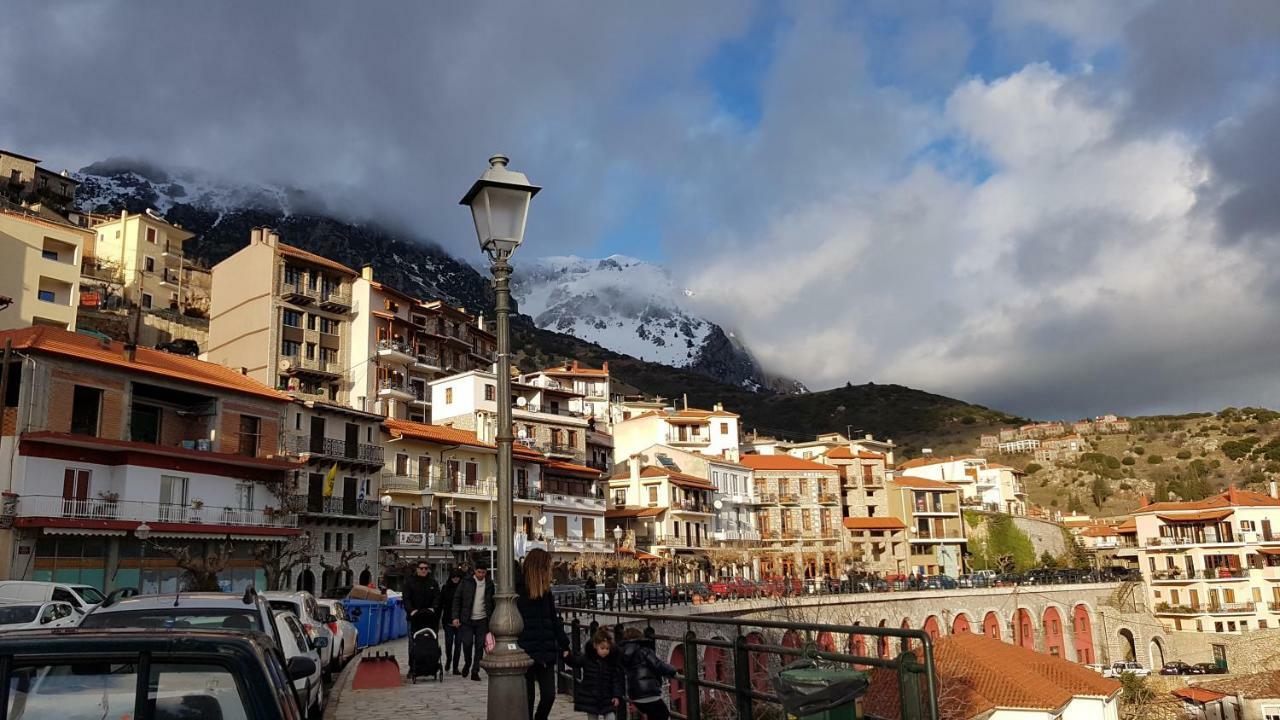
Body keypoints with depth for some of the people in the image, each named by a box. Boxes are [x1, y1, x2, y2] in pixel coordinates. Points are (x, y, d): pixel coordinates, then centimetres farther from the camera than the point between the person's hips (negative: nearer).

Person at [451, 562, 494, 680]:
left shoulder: (489, 584, 5)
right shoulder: (466, 583, -1)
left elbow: (491, 603, 10)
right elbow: (457, 599, 1)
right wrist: (455, 617, -7)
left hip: (482, 620, 1)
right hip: (467, 620, -1)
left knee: (480, 646, 0)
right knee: (467, 643, -8)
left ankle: (475, 671, 10)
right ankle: (467, 663, 21)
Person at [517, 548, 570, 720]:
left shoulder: (546, 592, 8)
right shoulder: (517, 591, -11)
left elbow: (555, 620, 12)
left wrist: (564, 645, 8)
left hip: (546, 654, 5)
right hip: (525, 654, -5)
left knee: (549, 695, 4)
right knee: (527, 699, 5)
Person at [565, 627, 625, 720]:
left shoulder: (614, 660, -6)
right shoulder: (587, 657, -7)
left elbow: (617, 679, -4)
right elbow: (575, 662, 7)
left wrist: (617, 696, -13)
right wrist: (567, 657, -14)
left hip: (608, 700, 0)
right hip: (591, 699, 1)